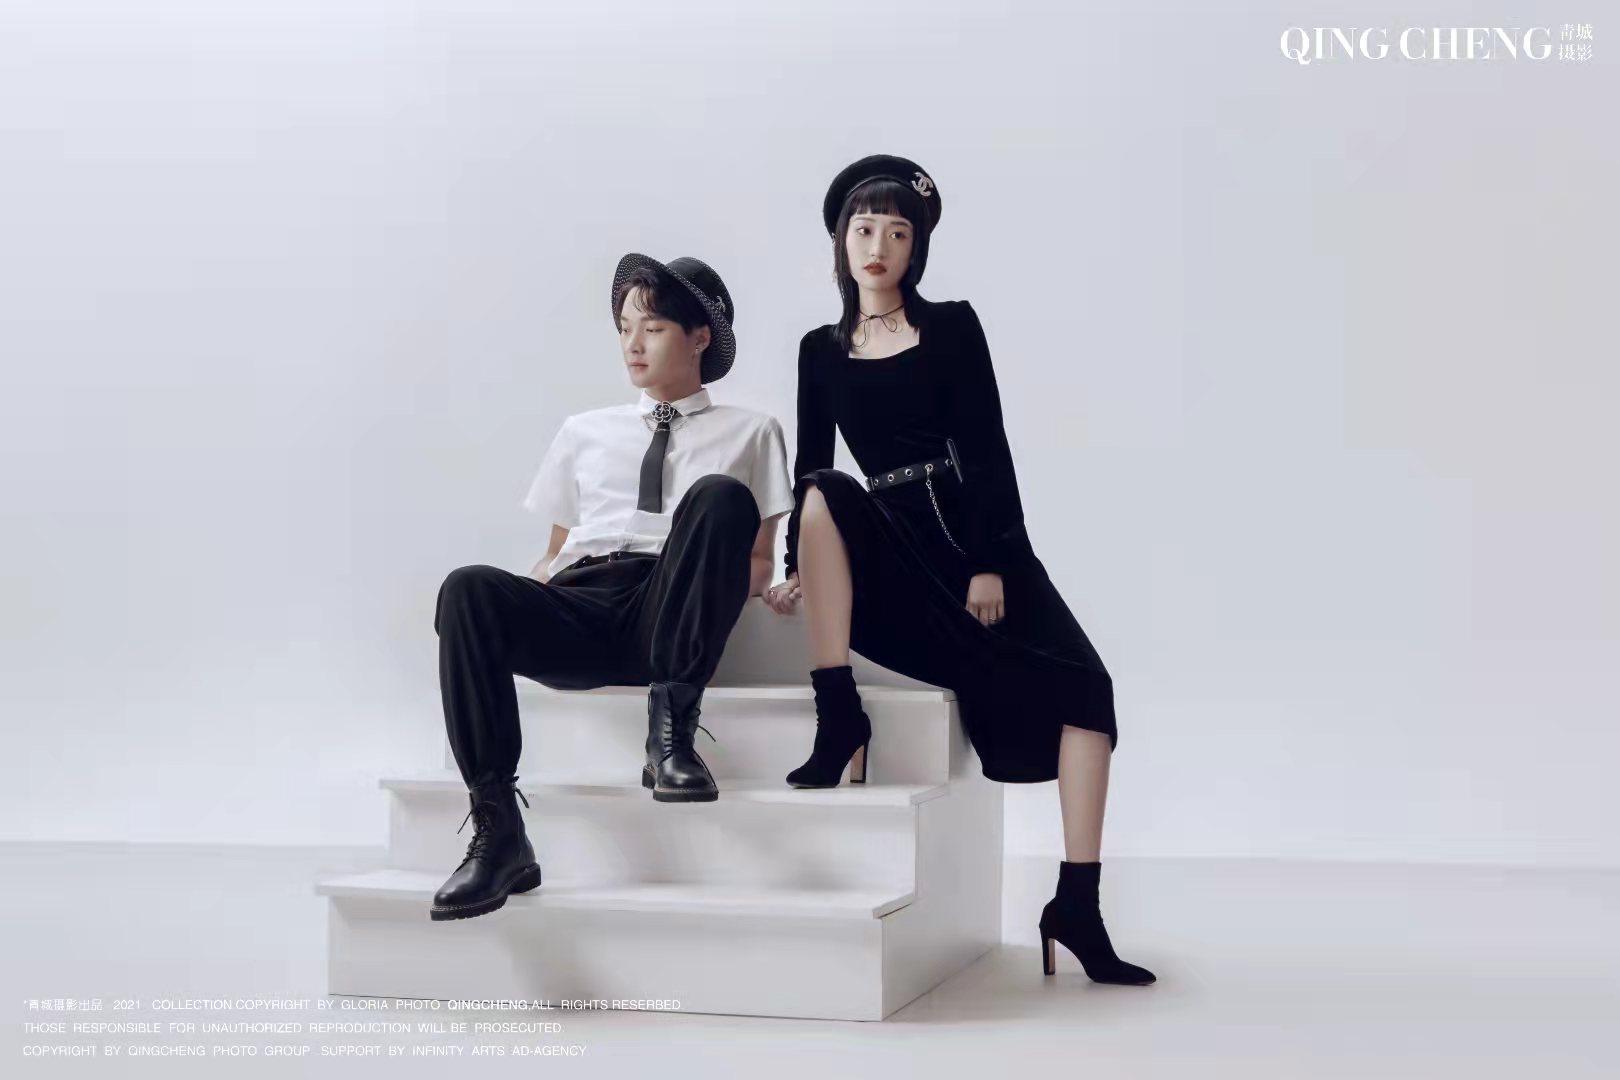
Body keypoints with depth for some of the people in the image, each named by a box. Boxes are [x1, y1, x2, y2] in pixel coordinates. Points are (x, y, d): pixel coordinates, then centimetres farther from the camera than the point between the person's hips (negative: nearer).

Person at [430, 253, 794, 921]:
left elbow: (759, 561, 15)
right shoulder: (585, 432, 28)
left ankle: (672, 731, -29)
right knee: (470, 589, -30)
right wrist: (519, 609, 4)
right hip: (576, 612, 2)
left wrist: (715, 589, -8)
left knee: (720, 496, -31)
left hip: (670, 616, -2)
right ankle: (498, 832, -36)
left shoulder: (748, 432, 21)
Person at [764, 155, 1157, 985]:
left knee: (1084, 686, -19)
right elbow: (810, 471, 7)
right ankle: (838, 718, -30)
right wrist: (800, 573, -4)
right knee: (824, 495, -33)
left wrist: (991, 563, -15)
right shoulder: (821, 350, 11)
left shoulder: (952, 327, 3)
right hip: (887, 553, 1)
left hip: (971, 538, -1)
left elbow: (987, 448, -5)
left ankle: (1075, 908, -16)